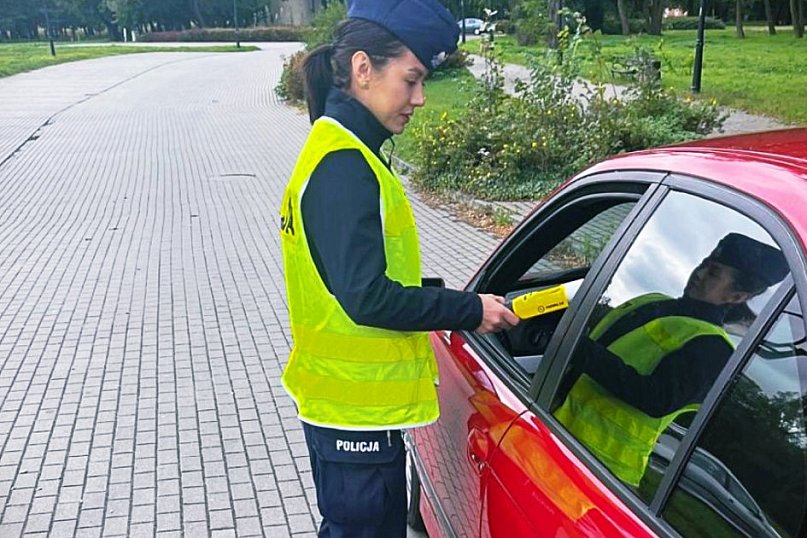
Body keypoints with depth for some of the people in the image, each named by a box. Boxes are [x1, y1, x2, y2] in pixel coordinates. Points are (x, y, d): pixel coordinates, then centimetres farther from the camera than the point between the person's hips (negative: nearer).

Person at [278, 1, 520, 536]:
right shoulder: (343, 165, -22)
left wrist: (451, 302, 6)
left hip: (349, 398, 10)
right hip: (355, 410, -10)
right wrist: (470, 310, -16)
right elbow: (368, 297, -26)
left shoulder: (345, 151, 10)